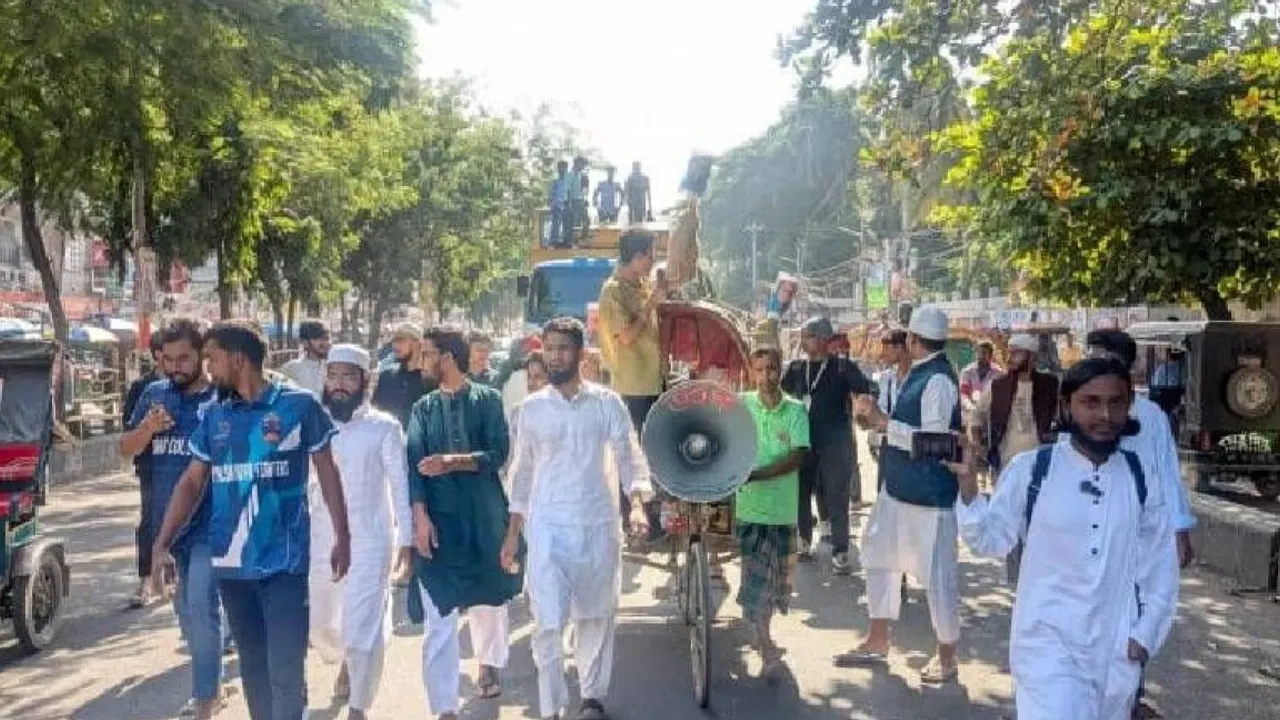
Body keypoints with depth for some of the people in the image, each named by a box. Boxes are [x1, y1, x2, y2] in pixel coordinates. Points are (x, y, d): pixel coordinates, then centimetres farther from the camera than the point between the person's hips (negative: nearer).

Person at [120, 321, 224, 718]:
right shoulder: (153, 394, 6)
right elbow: (126, 449, 9)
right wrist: (147, 428, -12)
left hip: (210, 524, -5)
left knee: (202, 606, -9)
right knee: (185, 610, 15)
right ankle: (210, 686, 30)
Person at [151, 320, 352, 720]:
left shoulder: (299, 405, -5)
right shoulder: (214, 416, 7)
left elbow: (327, 472, 0)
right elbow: (192, 482, 8)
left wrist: (342, 537, -2)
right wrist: (161, 544, -1)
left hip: (283, 561, -4)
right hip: (230, 562, 5)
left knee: (285, 670, -5)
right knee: (252, 665, 16)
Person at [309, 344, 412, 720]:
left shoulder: (384, 427, -5)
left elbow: (400, 485, -4)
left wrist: (406, 538, -7)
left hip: (369, 542, -4)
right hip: (321, 542, 4)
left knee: (362, 629, -6)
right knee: (318, 624, 18)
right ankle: (345, 662, 50)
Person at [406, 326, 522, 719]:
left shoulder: (488, 399, 1)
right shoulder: (424, 408, 8)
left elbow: (498, 454, -7)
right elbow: (414, 463, -1)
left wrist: (454, 461, -20)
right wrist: (420, 515, -13)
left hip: (484, 513, 0)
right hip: (439, 518, 1)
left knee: (488, 598, 16)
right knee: (438, 614, -7)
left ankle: (489, 663, 43)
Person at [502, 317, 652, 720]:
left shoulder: (607, 403, 0)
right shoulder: (531, 408, 3)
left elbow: (628, 456, -2)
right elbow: (522, 471, 10)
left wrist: (638, 505, -19)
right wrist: (513, 532, 8)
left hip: (599, 524, 1)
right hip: (547, 527, 0)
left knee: (596, 615, 12)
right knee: (548, 621, -7)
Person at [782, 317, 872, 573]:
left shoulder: (843, 367, -5)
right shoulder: (796, 368, 7)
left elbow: (866, 393, -12)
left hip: (835, 444, -4)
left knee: (836, 499, 0)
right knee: (800, 494, 10)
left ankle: (840, 553, 8)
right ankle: (804, 543, 25)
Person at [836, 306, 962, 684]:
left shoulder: (938, 380, -19)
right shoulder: (917, 374, 9)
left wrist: (882, 421, -21)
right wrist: (878, 420, 3)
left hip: (929, 493, -10)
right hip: (898, 486, 10)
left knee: (936, 571, 3)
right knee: (879, 555, 18)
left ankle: (946, 654, 21)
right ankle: (878, 640, 32)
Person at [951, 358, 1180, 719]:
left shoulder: (1142, 477, -1)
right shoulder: (1030, 469, -8)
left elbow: (1160, 564, 7)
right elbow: (990, 541, -3)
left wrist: (1145, 634, 2)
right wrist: (967, 483, -18)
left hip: (1117, 650, 3)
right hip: (1048, 642, -3)